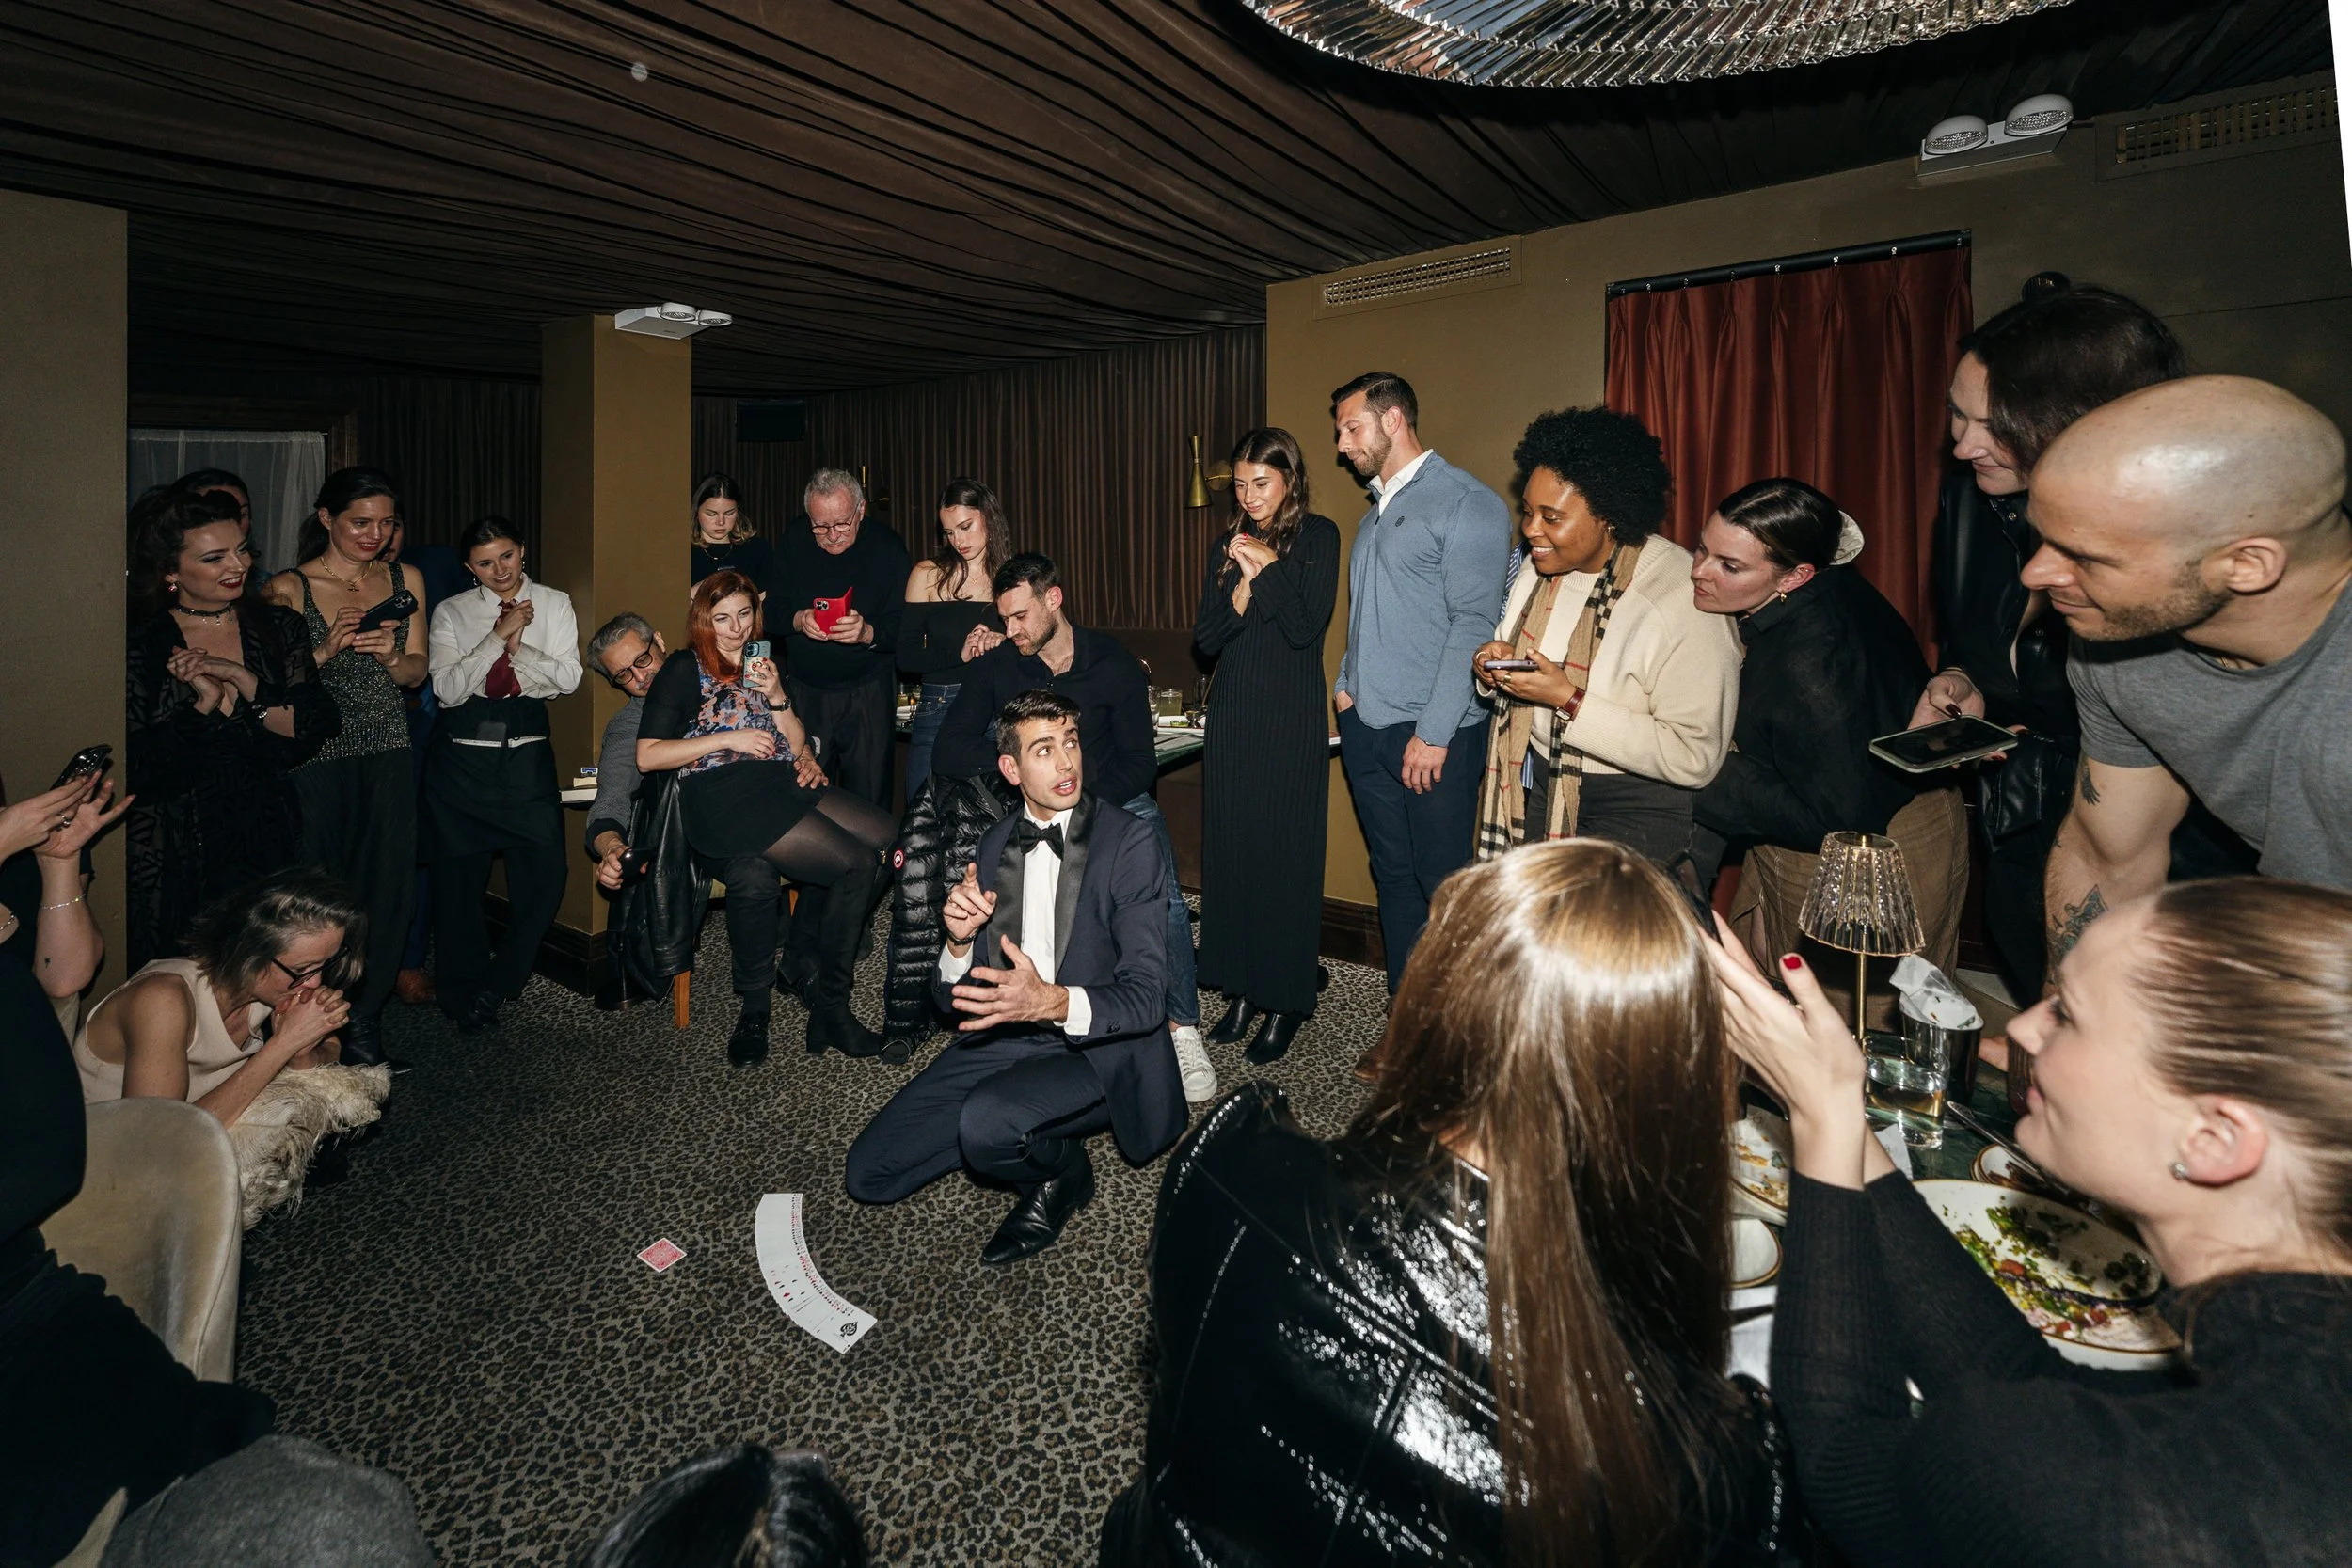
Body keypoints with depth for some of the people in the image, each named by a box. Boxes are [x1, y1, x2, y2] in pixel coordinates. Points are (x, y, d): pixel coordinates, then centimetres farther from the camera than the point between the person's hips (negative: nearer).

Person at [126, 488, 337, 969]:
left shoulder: (279, 627, 5)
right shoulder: (141, 645, -3)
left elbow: (322, 726, -5)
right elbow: (134, 770, -9)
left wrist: (245, 682, -15)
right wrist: (206, 703, -15)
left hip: (269, 839, 2)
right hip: (178, 855, -2)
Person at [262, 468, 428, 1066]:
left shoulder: (406, 581, 9)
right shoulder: (289, 588, -3)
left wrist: (392, 656, -10)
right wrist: (327, 650, -19)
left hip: (388, 756, 3)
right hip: (315, 756, -3)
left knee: (385, 884, 4)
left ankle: (361, 1023, 18)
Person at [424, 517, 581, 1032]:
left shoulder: (554, 604, 8)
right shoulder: (451, 613, 5)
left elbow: (569, 678, 0)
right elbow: (447, 689, -6)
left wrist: (518, 647, -12)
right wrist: (498, 637, -11)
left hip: (526, 752, 1)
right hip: (463, 754, 0)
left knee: (545, 869, -7)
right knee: (459, 873, 6)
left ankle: (499, 984, 14)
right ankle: (463, 993, 23)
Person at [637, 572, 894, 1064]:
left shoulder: (763, 665, 27)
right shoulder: (685, 669, 11)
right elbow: (647, 756, 1)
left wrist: (776, 696, 2)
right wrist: (728, 738, -5)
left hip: (783, 783, 6)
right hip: (724, 796, -6)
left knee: (886, 835, -24)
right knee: (856, 863, -27)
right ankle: (828, 1009, -16)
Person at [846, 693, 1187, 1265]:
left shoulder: (1128, 844, -9)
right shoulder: (996, 844, 8)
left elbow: (1144, 998, -16)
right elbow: (953, 999, 7)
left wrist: (1056, 1002, -35)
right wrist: (960, 940, -16)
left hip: (1094, 1049, -5)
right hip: (1003, 1037, 5)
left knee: (986, 1124, -33)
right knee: (867, 1173, -4)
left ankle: (1062, 1170, -1)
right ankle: (1016, 1130, 12)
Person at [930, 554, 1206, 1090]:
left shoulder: (1115, 664, -3)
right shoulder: (994, 667, 1)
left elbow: (1140, 765, -4)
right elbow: (945, 753, -5)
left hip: (1112, 799, -1)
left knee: (1163, 900, -27)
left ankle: (1184, 1029, -8)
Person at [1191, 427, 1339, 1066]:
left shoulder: (1318, 536, -1)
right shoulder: (1228, 545, 13)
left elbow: (1306, 625, -12)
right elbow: (1205, 639, 3)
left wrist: (1268, 566, -10)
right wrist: (1244, 583, -11)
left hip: (1291, 719, -5)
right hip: (1232, 717, 5)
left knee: (1286, 853, -2)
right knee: (1231, 850, 6)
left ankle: (1286, 1000, 9)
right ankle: (1243, 989, 18)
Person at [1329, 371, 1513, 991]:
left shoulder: (1468, 504, -8)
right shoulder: (1375, 512, 18)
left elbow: (1474, 623, -15)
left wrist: (1433, 733, -18)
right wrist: (1346, 684, 10)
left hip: (1433, 735, -7)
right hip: (1365, 728, 7)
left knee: (1444, 884, -1)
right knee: (1393, 877, 12)